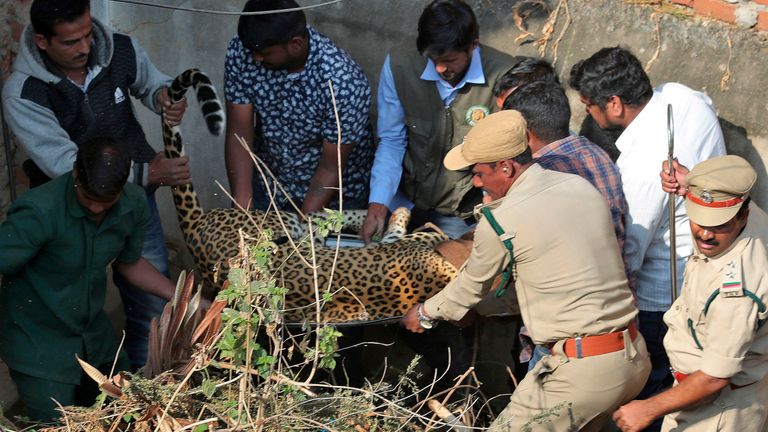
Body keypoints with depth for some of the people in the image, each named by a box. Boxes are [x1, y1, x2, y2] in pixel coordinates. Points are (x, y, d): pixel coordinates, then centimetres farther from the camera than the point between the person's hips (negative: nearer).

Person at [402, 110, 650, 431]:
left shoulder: (499, 222, -11)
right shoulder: (582, 187, 8)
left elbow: (471, 287, 7)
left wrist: (426, 314, 27)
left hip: (582, 371, -7)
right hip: (635, 357, 7)